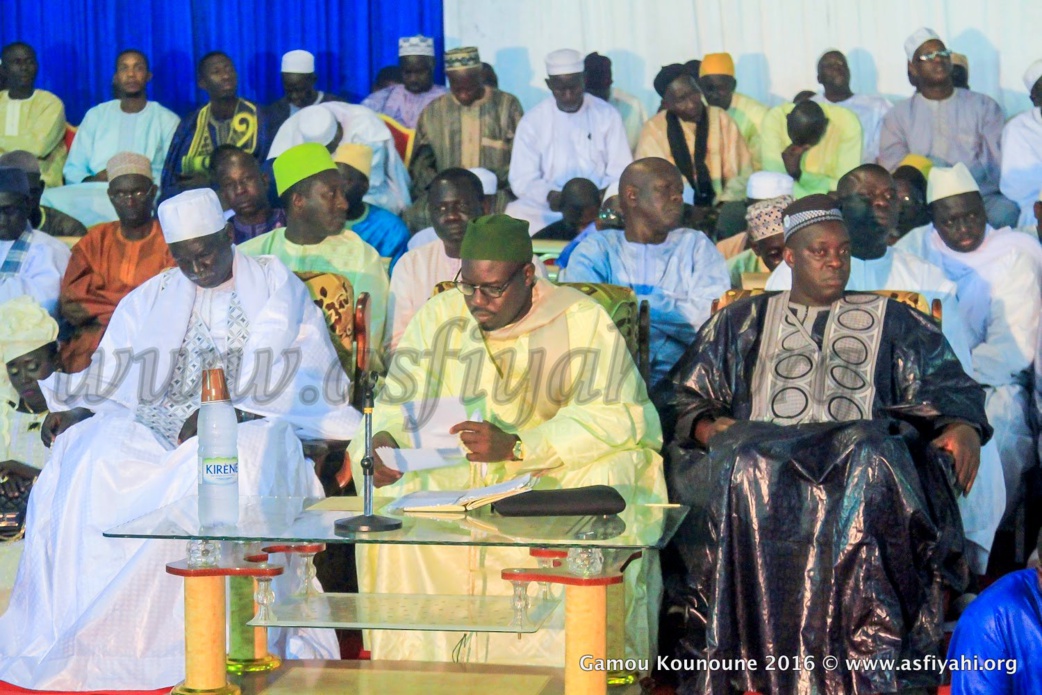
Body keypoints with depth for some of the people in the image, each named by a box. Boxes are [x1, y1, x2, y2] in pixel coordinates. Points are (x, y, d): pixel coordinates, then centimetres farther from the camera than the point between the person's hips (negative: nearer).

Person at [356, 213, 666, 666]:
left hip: (556, 465, -2)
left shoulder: (582, 320, -8)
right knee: (394, 499, -25)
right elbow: (398, 402, 3)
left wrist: (515, 447, -32)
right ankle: (414, 656, -14)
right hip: (448, 467, 3)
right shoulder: (439, 315, 5)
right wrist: (384, 439, -23)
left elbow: (617, 415, -20)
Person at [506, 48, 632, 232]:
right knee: (516, 215, -31)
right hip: (546, 208, 0)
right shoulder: (532, 121, 5)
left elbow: (620, 173, 3)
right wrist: (550, 196, -21)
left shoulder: (607, 115, 5)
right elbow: (522, 180, 0)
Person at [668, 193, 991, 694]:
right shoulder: (744, 321, 25)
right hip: (761, 445, 1)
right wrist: (710, 427, -4)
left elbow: (948, 386, 15)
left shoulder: (890, 321, 25)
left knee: (869, 470, -38)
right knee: (743, 473, -37)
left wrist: (962, 425, -7)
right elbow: (685, 398, 18)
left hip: (860, 448, 0)